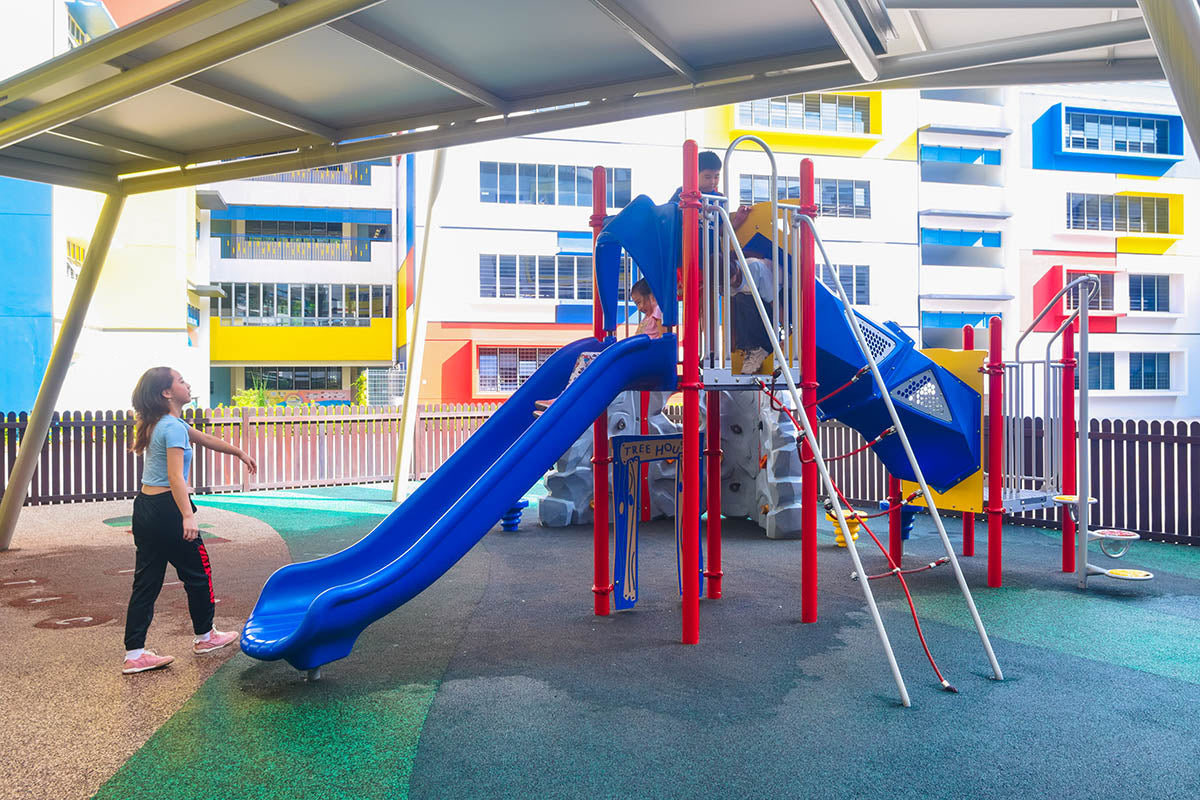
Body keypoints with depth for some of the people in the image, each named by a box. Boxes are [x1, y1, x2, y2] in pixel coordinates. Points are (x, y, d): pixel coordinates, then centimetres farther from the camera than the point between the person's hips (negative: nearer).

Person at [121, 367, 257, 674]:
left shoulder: (162, 423, 13)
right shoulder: (173, 427, -16)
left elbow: (205, 439, 27)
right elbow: (176, 477, -26)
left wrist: (239, 452, 35)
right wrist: (187, 517, -33)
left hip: (145, 508, 9)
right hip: (166, 509, -9)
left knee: (147, 580, 10)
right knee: (197, 572, 10)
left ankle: (134, 654, 11)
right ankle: (204, 636, 26)